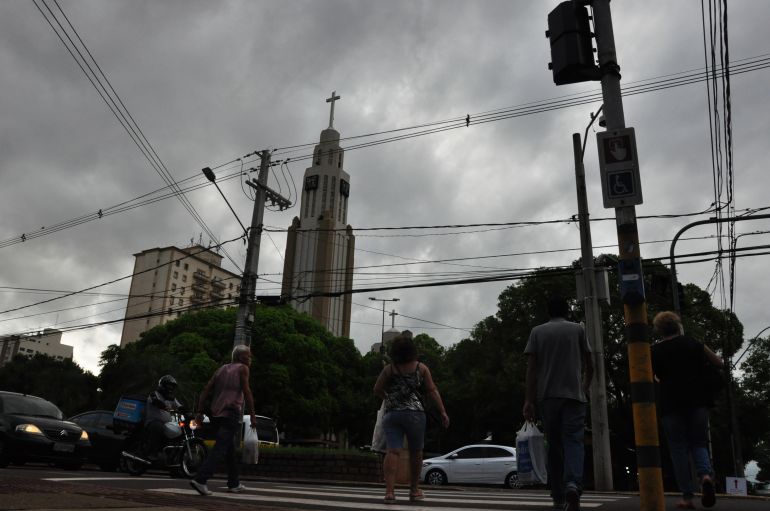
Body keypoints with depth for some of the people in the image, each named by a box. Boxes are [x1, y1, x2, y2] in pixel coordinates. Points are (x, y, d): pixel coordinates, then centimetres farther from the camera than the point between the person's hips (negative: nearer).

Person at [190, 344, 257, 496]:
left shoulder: (221, 369, 20)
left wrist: (200, 412, 9)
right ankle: (200, 480, -21)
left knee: (230, 449, 17)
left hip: (216, 414, 7)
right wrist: (253, 415, -10)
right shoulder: (242, 368, 2)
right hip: (231, 414, -7)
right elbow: (246, 392, -9)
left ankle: (234, 483, 22)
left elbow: (206, 390, 12)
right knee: (220, 448, -10)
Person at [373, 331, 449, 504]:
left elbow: (377, 390, 7)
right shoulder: (421, 368, 3)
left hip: (392, 414, 1)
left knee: (392, 451, -6)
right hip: (414, 413, 0)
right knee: (415, 452, 14)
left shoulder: (389, 369, 4)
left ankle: (389, 491, -19)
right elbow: (432, 391, 0)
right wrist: (443, 412, 2)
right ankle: (414, 490, 25)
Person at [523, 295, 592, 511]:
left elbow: (531, 367, 0)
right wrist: (586, 387, 28)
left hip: (547, 396, 1)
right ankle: (573, 484, -29)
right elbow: (589, 365, 10)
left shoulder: (537, 331, 9)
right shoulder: (577, 329, 8)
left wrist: (529, 400, 0)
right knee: (573, 441, -5)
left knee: (554, 445, 10)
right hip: (573, 395, -1)